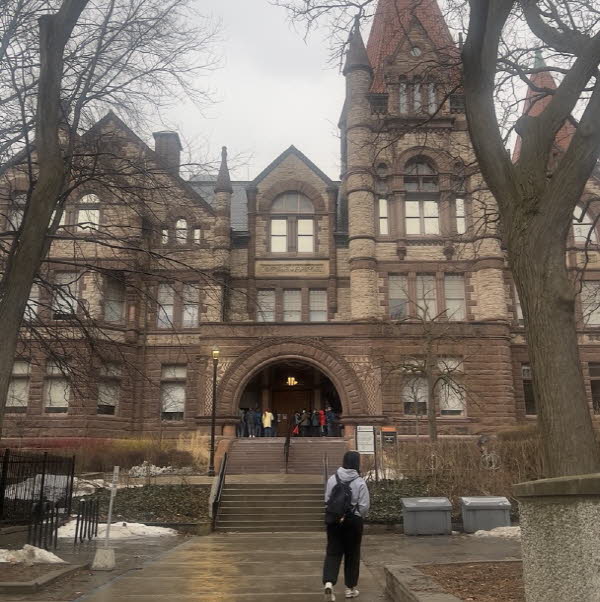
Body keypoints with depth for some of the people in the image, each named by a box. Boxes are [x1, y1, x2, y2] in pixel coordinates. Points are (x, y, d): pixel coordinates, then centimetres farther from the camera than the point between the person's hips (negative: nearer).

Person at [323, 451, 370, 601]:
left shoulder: (332, 479, -4)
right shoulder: (359, 482, -13)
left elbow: (327, 500, 3)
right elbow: (364, 506, -10)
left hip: (334, 520, 2)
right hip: (354, 521, -2)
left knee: (333, 552, 7)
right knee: (352, 554, 12)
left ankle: (329, 582, -13)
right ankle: (350, 588, 21)